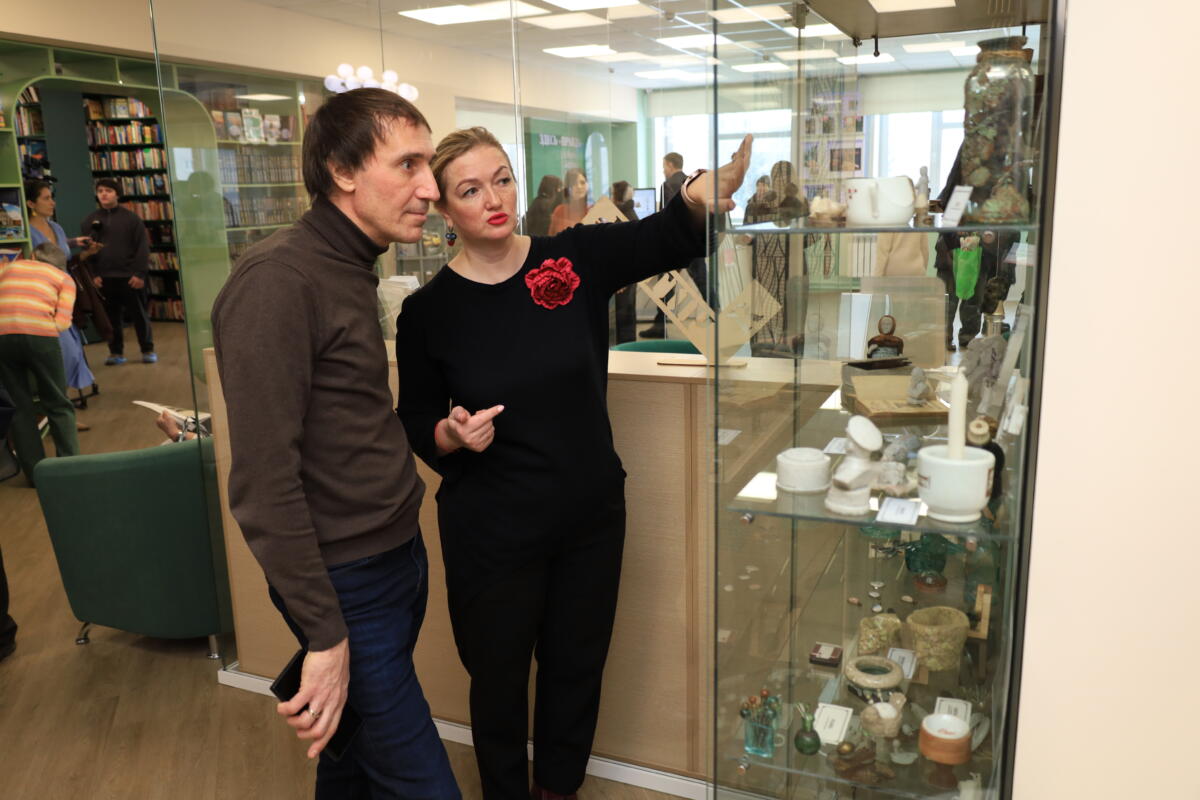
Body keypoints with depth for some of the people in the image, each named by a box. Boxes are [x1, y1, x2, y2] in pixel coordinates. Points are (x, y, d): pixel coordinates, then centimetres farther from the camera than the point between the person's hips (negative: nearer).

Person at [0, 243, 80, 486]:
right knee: (58, 405, 13)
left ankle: (35, 473, 17)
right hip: (39, 335, -2)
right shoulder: (64, 278, 17)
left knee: (20, 406, 14)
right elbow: (62, 322, 3)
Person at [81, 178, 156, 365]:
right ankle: (116, 352, 16)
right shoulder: (90, 220, 9)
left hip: (130, 277, -2)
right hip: (104, 278, 2)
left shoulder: (131, 218, 1)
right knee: (112, 317, 6)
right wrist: (92, 275, -1)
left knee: (139, 315, 4)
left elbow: (142, 247, -3)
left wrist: (140, 273, -11)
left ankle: (148, 350, 13)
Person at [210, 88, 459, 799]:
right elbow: (264, 483, -23)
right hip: (350, 581, -8)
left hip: (400, 553, 8)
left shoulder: (353, 270, 9)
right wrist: (325, 637, -20)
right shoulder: (278, 280, -20)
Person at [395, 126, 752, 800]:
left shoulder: (576, 259, -6)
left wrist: (711, 189, -41)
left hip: (592, 516, 2)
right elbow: (417, 427, 0)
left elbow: (671, 234, -19)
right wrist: (452, 435, -22)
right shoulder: (428, 311, -8)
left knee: (578, 668, 20)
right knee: (499, 679, 17)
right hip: (492, 533, -2)